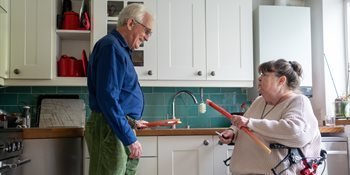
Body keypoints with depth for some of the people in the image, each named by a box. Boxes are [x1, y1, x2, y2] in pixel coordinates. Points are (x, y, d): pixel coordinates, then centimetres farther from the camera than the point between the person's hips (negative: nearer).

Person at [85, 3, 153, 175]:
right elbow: (108, 98, -22)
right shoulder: (111, 47, -14)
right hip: (111, 129, -10)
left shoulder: (120, 48, 18)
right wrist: (130, 138, -22)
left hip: (119, 126, 10)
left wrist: (132, 121, 33)